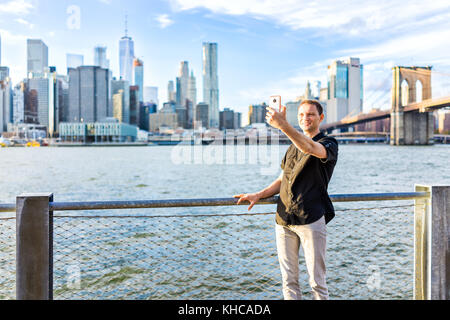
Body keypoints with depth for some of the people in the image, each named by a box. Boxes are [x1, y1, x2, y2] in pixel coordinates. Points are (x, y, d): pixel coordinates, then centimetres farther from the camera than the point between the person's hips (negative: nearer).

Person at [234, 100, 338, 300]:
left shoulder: (329, 144, 0)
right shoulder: (293, 147, 20)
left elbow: (310, 149, -26)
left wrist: (283, 125, -38)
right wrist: (258, 195, 6)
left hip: (311, 219, -5)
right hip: (283, 219, 6)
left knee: (316, 280, 2)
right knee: (288, 279, 10)